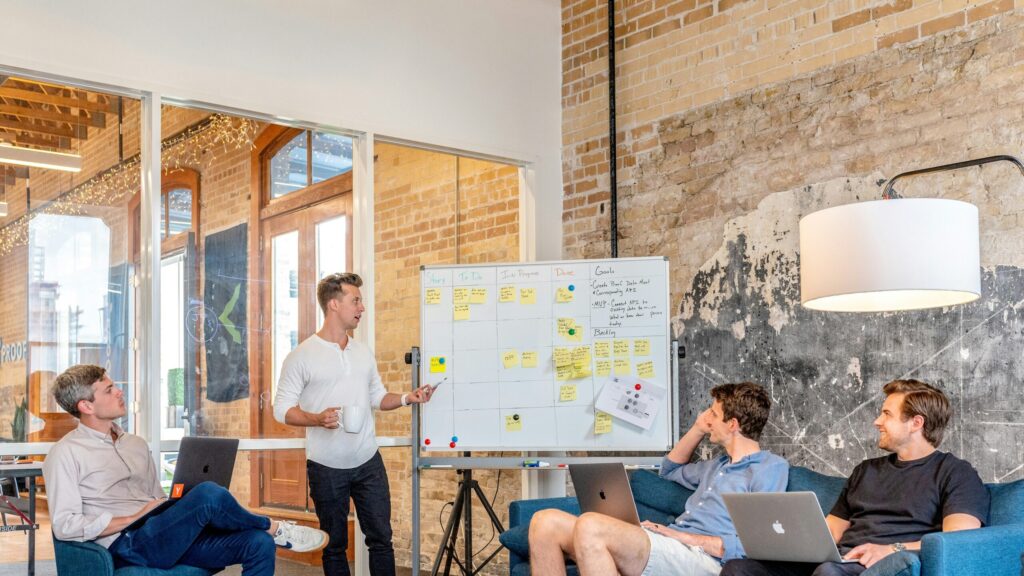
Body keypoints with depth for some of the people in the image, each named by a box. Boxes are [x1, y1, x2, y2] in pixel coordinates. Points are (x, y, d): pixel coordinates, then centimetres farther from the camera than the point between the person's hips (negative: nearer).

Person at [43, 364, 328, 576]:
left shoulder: (136, 445, 22)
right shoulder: (65, 454, 0)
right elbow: (64, 525, -9)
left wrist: (179, 508, 2)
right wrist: (134, 518, -12)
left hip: (168, 538, 7)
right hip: (128, 546, -7)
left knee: (259, 544, -15)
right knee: (208, 493, -30)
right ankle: (274, 528, -3)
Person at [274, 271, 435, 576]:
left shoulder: (363, 352, 8)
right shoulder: (301, 356, -8)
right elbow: (282, 409, -8)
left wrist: (407, 398, -2)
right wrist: (318, 419, -25)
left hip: (368, 462, 4)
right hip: (327, 468, -4)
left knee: (381, 538, 6)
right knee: (334, 545, 9)